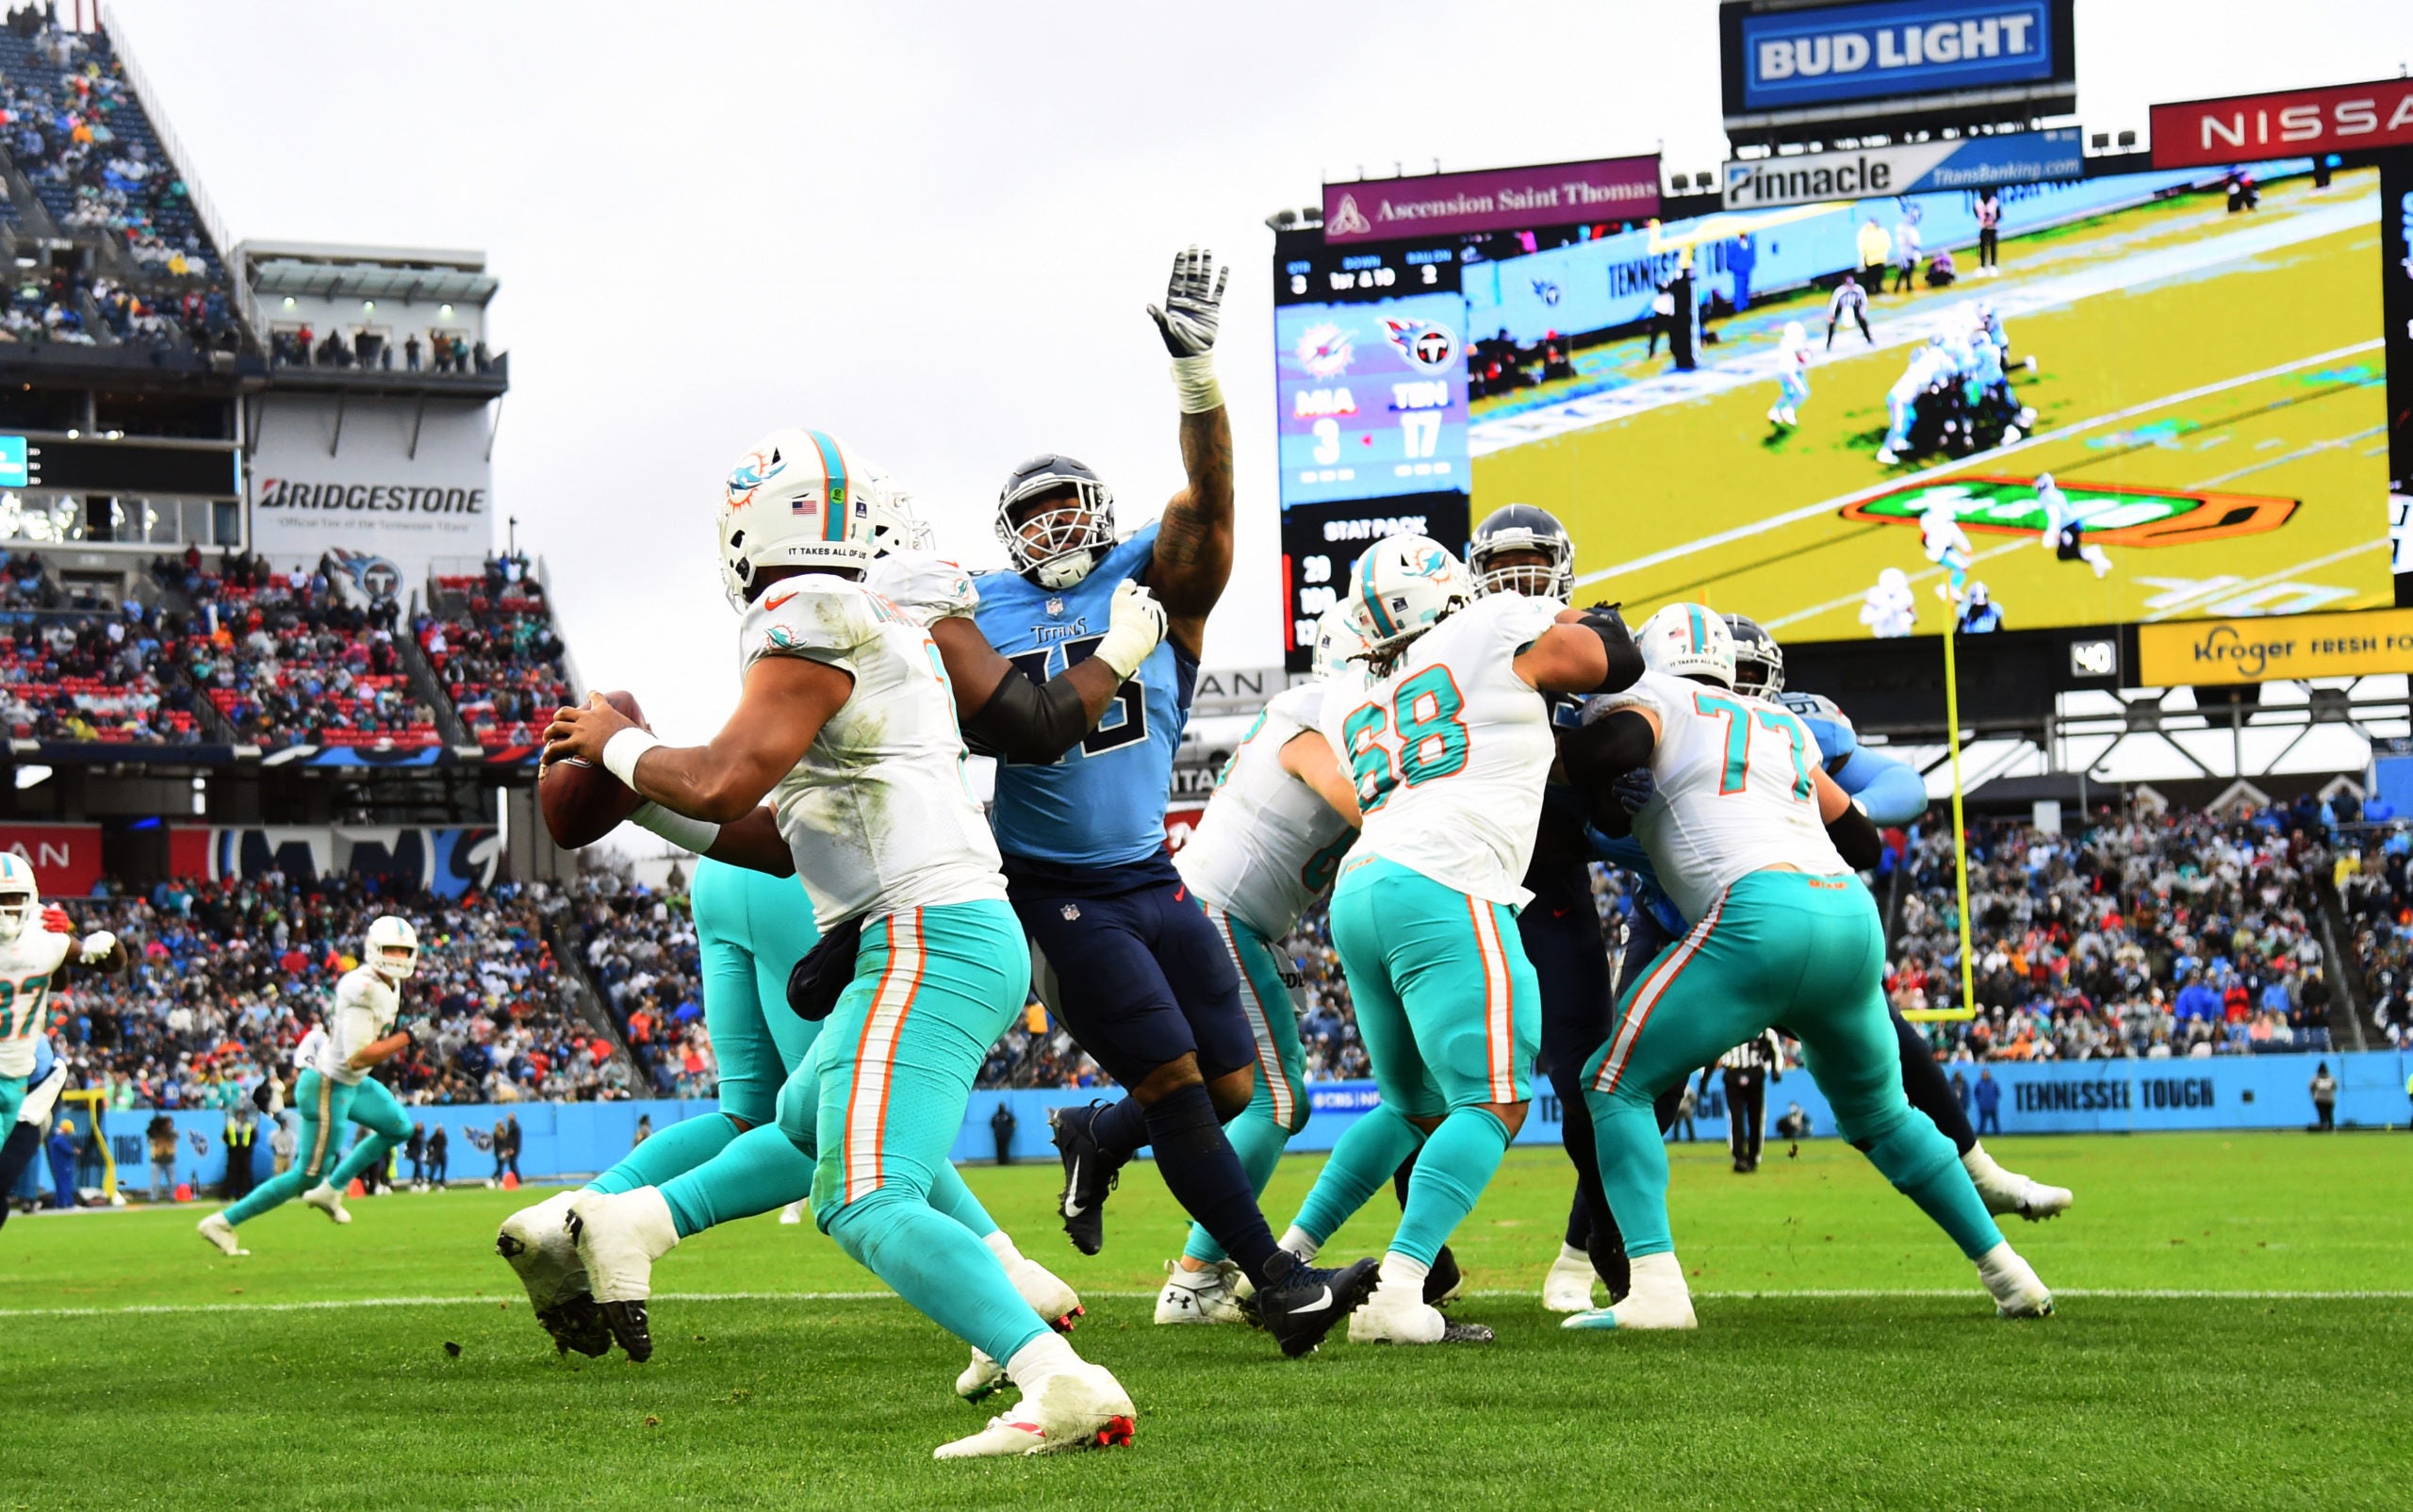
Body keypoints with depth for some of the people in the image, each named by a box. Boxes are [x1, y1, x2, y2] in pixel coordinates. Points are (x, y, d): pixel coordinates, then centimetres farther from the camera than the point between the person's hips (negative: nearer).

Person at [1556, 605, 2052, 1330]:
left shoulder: (1648, 698, 12)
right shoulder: (1785, 727, 30)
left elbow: (1604, 746, -11)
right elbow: (1864, 839, 35)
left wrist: (1604, 804, 10)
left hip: (1763, 916, -6)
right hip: (1854, 918, 6)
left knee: (1615, 1083, 4)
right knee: (1877, 1112, 29)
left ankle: (1655, 1288, -11)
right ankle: (2006, 1271, 29)